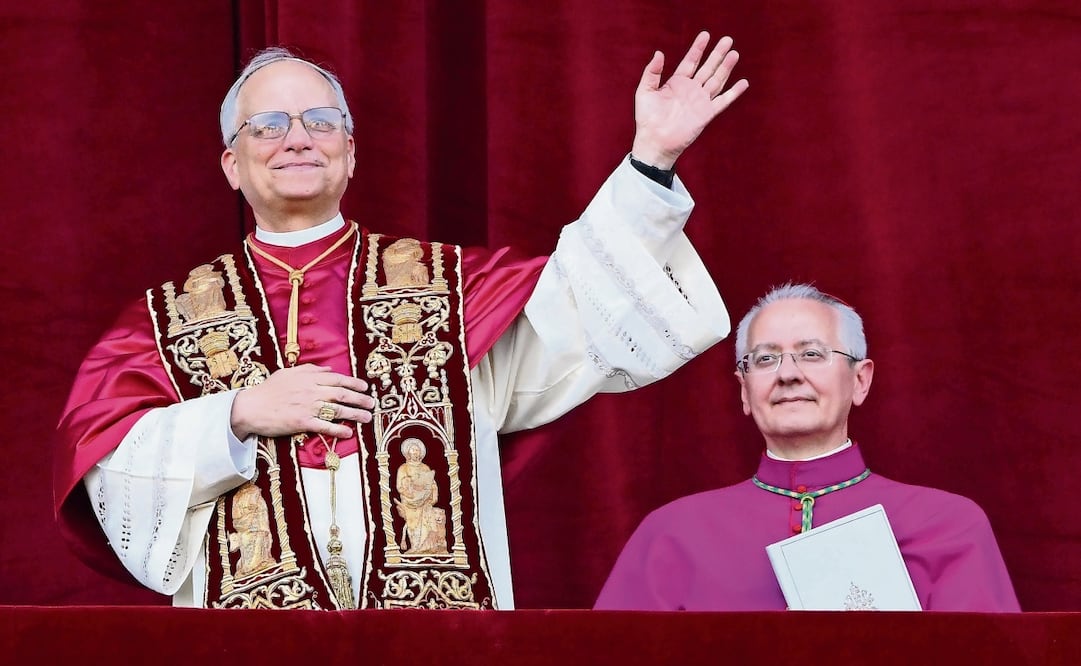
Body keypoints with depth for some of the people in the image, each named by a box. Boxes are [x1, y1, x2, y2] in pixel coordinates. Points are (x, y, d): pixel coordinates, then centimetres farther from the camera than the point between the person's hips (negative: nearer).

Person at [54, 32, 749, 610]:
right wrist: (237, 415, -11)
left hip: (437, 606, 1)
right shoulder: (172, 317, 11)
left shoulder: (443, 284, 11)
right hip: (250, 604, 0)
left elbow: (584, 314, -2)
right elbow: (103, 468, 0)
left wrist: (651, 160, -10)